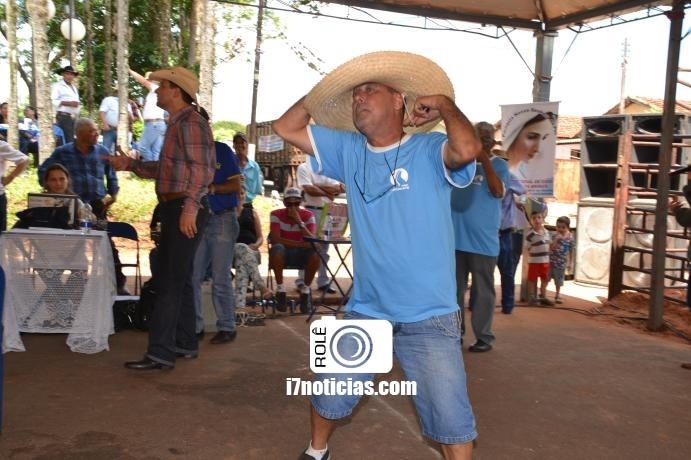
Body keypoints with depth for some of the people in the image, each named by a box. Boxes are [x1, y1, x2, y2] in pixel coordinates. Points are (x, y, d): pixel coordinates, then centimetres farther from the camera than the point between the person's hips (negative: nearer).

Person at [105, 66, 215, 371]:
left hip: (185, 210, -10)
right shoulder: (178, 123, 19)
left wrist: (190, 208, -25)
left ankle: (161, 352, -4)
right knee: (177, 279, 14)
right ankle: (184, 343, 24)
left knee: (170, 281, -9)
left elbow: (202, 169, -20)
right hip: (174, 209, 10)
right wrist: (129, 164, 17)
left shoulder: (191, 122, -12)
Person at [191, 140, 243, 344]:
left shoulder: (222, 150, 0)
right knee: (191, 276, 3)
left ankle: (226, 327, 7)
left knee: (220, 278, -2)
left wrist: (210, 188, -17)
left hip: (222, 219, -5)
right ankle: (194, 325, 12)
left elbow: (236, 185, -5)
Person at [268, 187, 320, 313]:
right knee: (277, 249, -35)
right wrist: (301, 244, -22)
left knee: (315, 252, -30)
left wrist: (299, 221, -27)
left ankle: (305, 290, -12)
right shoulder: (276, 215, -8)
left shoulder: (308, 215, -5)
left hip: (301, 255, 1)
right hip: (283, 255, -1)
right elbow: (275, 240, -20)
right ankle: (280, 290, -19)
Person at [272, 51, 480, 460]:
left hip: (429, 319, -4)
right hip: (364, 313, 5)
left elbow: (467, 150, -32)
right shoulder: (348, 151, 6)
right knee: (329, 398, 20)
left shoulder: (430, 151, -10)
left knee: (452, 421, 4)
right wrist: (323, 90, 4)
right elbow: (286, 127, 7)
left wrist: (444, 103, -15)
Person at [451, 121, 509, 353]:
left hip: (483, 240, -3)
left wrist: (484, 159, -17)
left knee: (482, 290, 2)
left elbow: (498, 191, -17)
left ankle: (484, 336, 10)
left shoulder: (498, 164, 1)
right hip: (456, 237, 4)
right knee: (454, 288, 10)